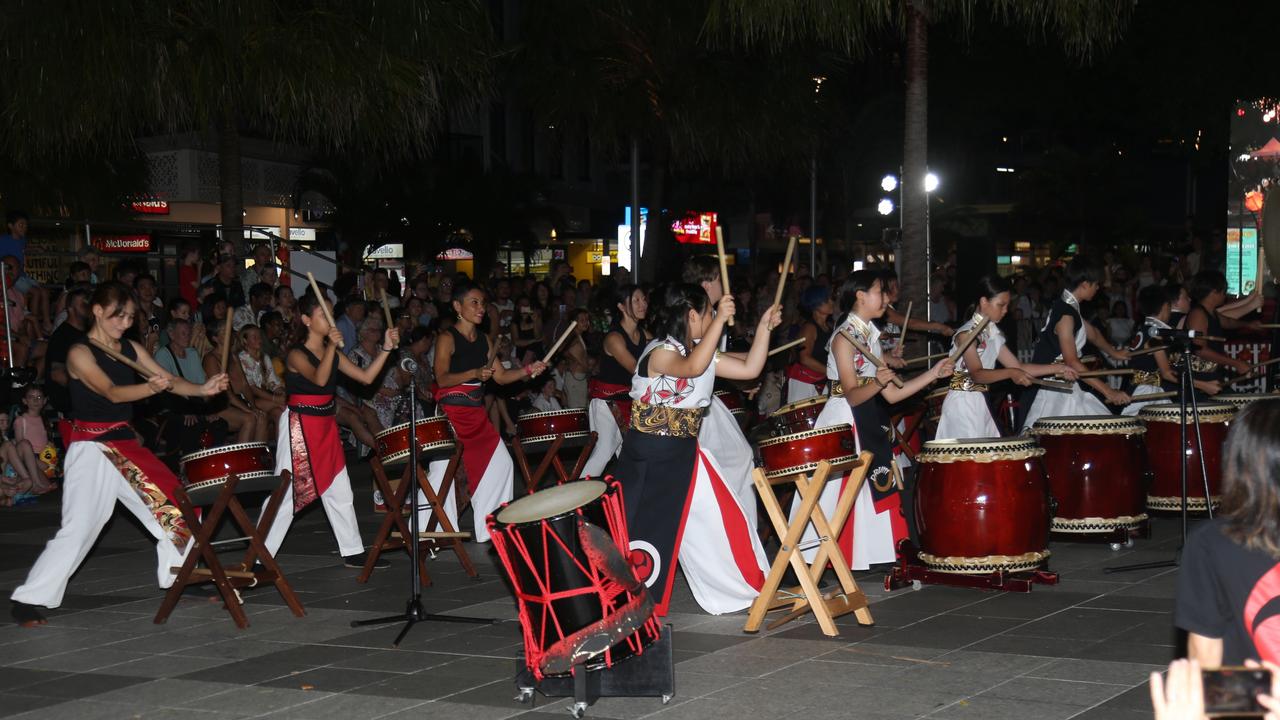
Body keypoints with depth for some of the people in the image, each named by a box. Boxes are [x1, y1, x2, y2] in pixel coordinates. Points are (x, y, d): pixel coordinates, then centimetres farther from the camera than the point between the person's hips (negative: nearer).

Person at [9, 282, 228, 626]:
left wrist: (202, 389, -17)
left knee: (175, 507, 6)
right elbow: (112, 392, -25)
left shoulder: (130, 349, 9)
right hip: (91, 448, -7)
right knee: (79, 529, -12)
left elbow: (169, 380, 3)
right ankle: (29, 600, -2)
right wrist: (150, 388, -43)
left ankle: (179, 578, 24)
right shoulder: (80, 353, -12)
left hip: (126, 445, 7)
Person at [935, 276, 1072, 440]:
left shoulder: (994, 334, 13)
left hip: (980, 403, 8)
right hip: (962, 404, -8)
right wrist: (1011, 373, -36)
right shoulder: (966, 333, -13)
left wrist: (1056, 368, 6)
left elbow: (1018, 367, 13)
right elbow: (977, 374, -23)